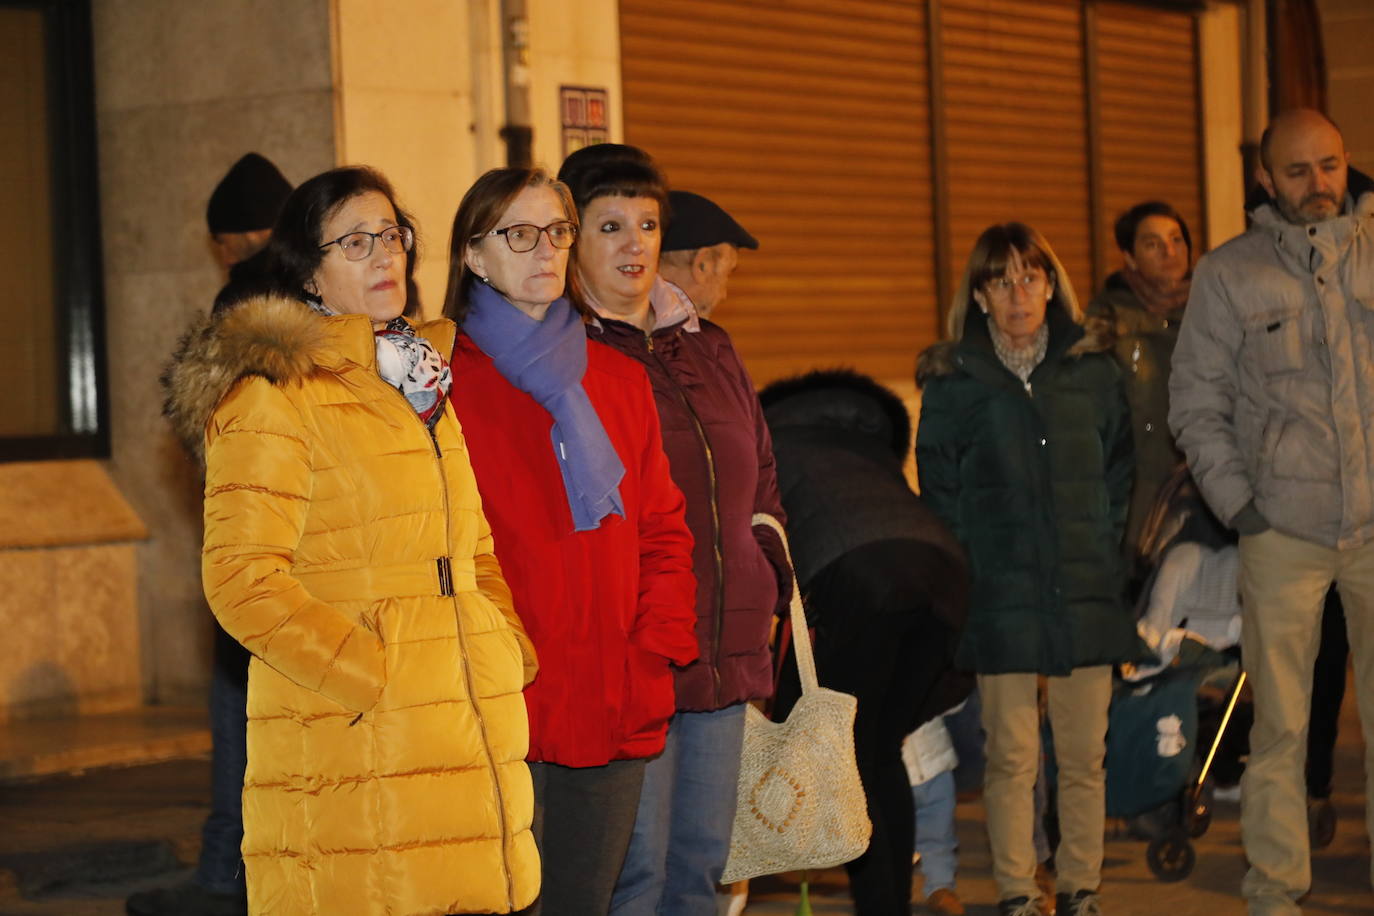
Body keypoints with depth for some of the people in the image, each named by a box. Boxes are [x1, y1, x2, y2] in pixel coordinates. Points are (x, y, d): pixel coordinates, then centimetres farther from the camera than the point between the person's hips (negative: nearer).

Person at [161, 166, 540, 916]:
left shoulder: (429, 383, 19)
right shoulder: (272, 395, -5)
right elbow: (242, 579, -12)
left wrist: (511, 649, 9)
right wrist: (370, 681, -15)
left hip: (471, 745, 7)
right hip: (348, 752, -7)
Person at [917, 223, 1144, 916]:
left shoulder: (1094, 371, 9)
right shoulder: (953, 382, 3)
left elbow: (1118, 476, 13)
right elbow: (939, 492, 5)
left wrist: (1105, 557, 4)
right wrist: (972, 569, -3)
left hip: (1086, 591, 2)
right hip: (1000, 595, -2)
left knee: (1084, 754, 4)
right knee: (1012, 756, -1)